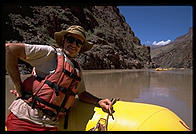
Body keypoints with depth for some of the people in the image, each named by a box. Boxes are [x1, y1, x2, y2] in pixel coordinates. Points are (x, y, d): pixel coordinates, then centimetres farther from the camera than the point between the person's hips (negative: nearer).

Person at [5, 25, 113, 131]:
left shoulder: (77, 69, 13)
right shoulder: (51, 53, -6)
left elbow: (82, 93, 24)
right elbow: (9, 48, -13)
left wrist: (98, 102, 5)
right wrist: (19, 89, -11)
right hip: (24, 119, -6)